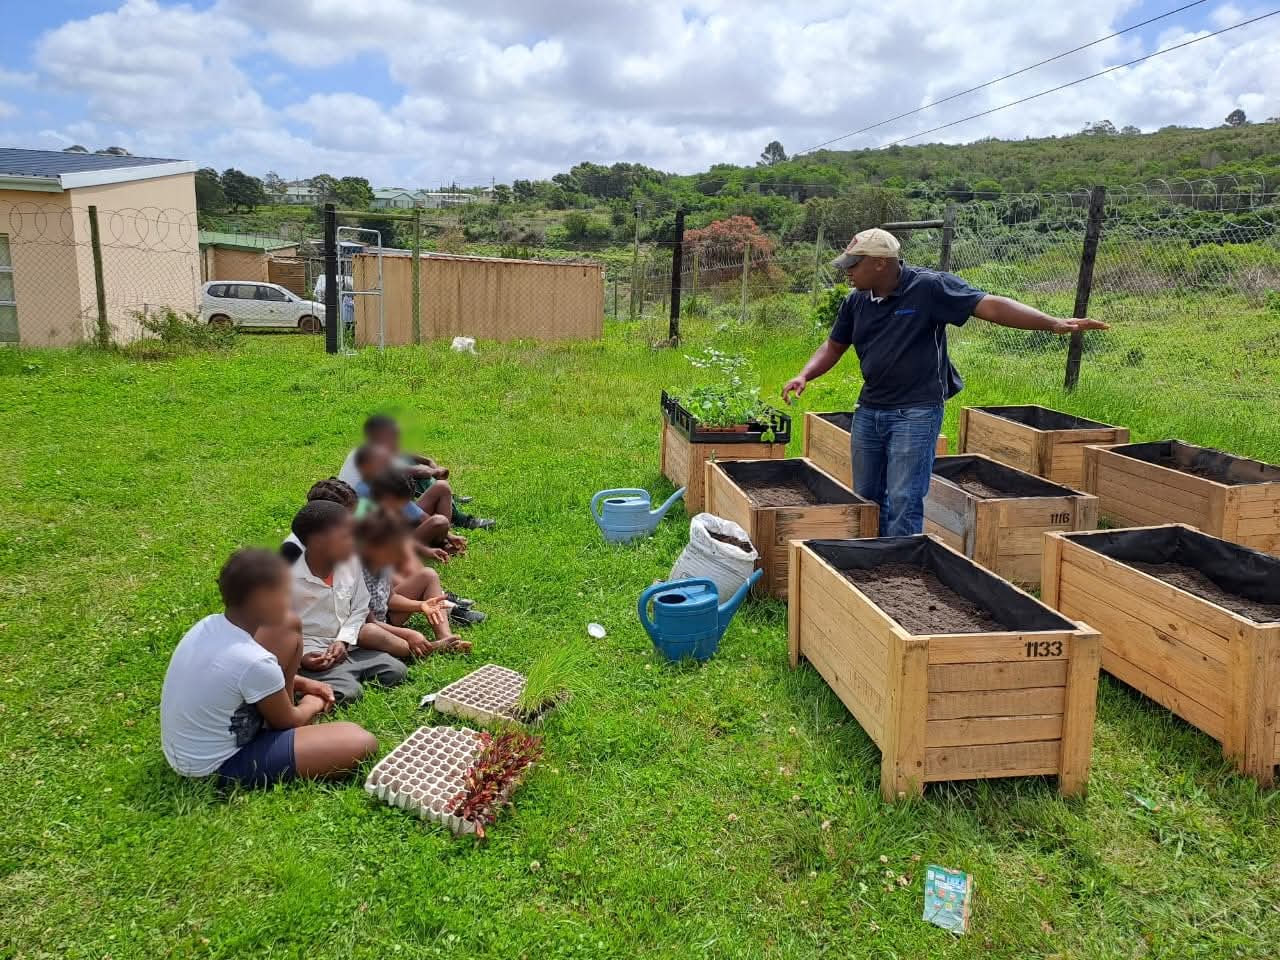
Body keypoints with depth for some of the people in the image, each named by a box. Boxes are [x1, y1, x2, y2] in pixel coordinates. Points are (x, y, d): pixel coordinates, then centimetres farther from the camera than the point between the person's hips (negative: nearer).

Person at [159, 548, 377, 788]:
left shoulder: (209, 625, -7)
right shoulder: (255, 663, -31)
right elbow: (287, 721, -10)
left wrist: (303, 683, 17)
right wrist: (313, 705, 11)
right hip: (218, 766, -9)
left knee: (288, 628, 6)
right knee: (362, 743, -19)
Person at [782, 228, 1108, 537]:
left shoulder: (929, 287, -13)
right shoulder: (856, 301, 5)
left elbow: (989, 305, -19)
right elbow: (834, 346, 15)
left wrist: (1054, 323, -28)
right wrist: (805, 375, -4)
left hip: (915, 414, -6)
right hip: (868, 410, 7)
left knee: (903, 503, -7)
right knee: (866, 499, 15)